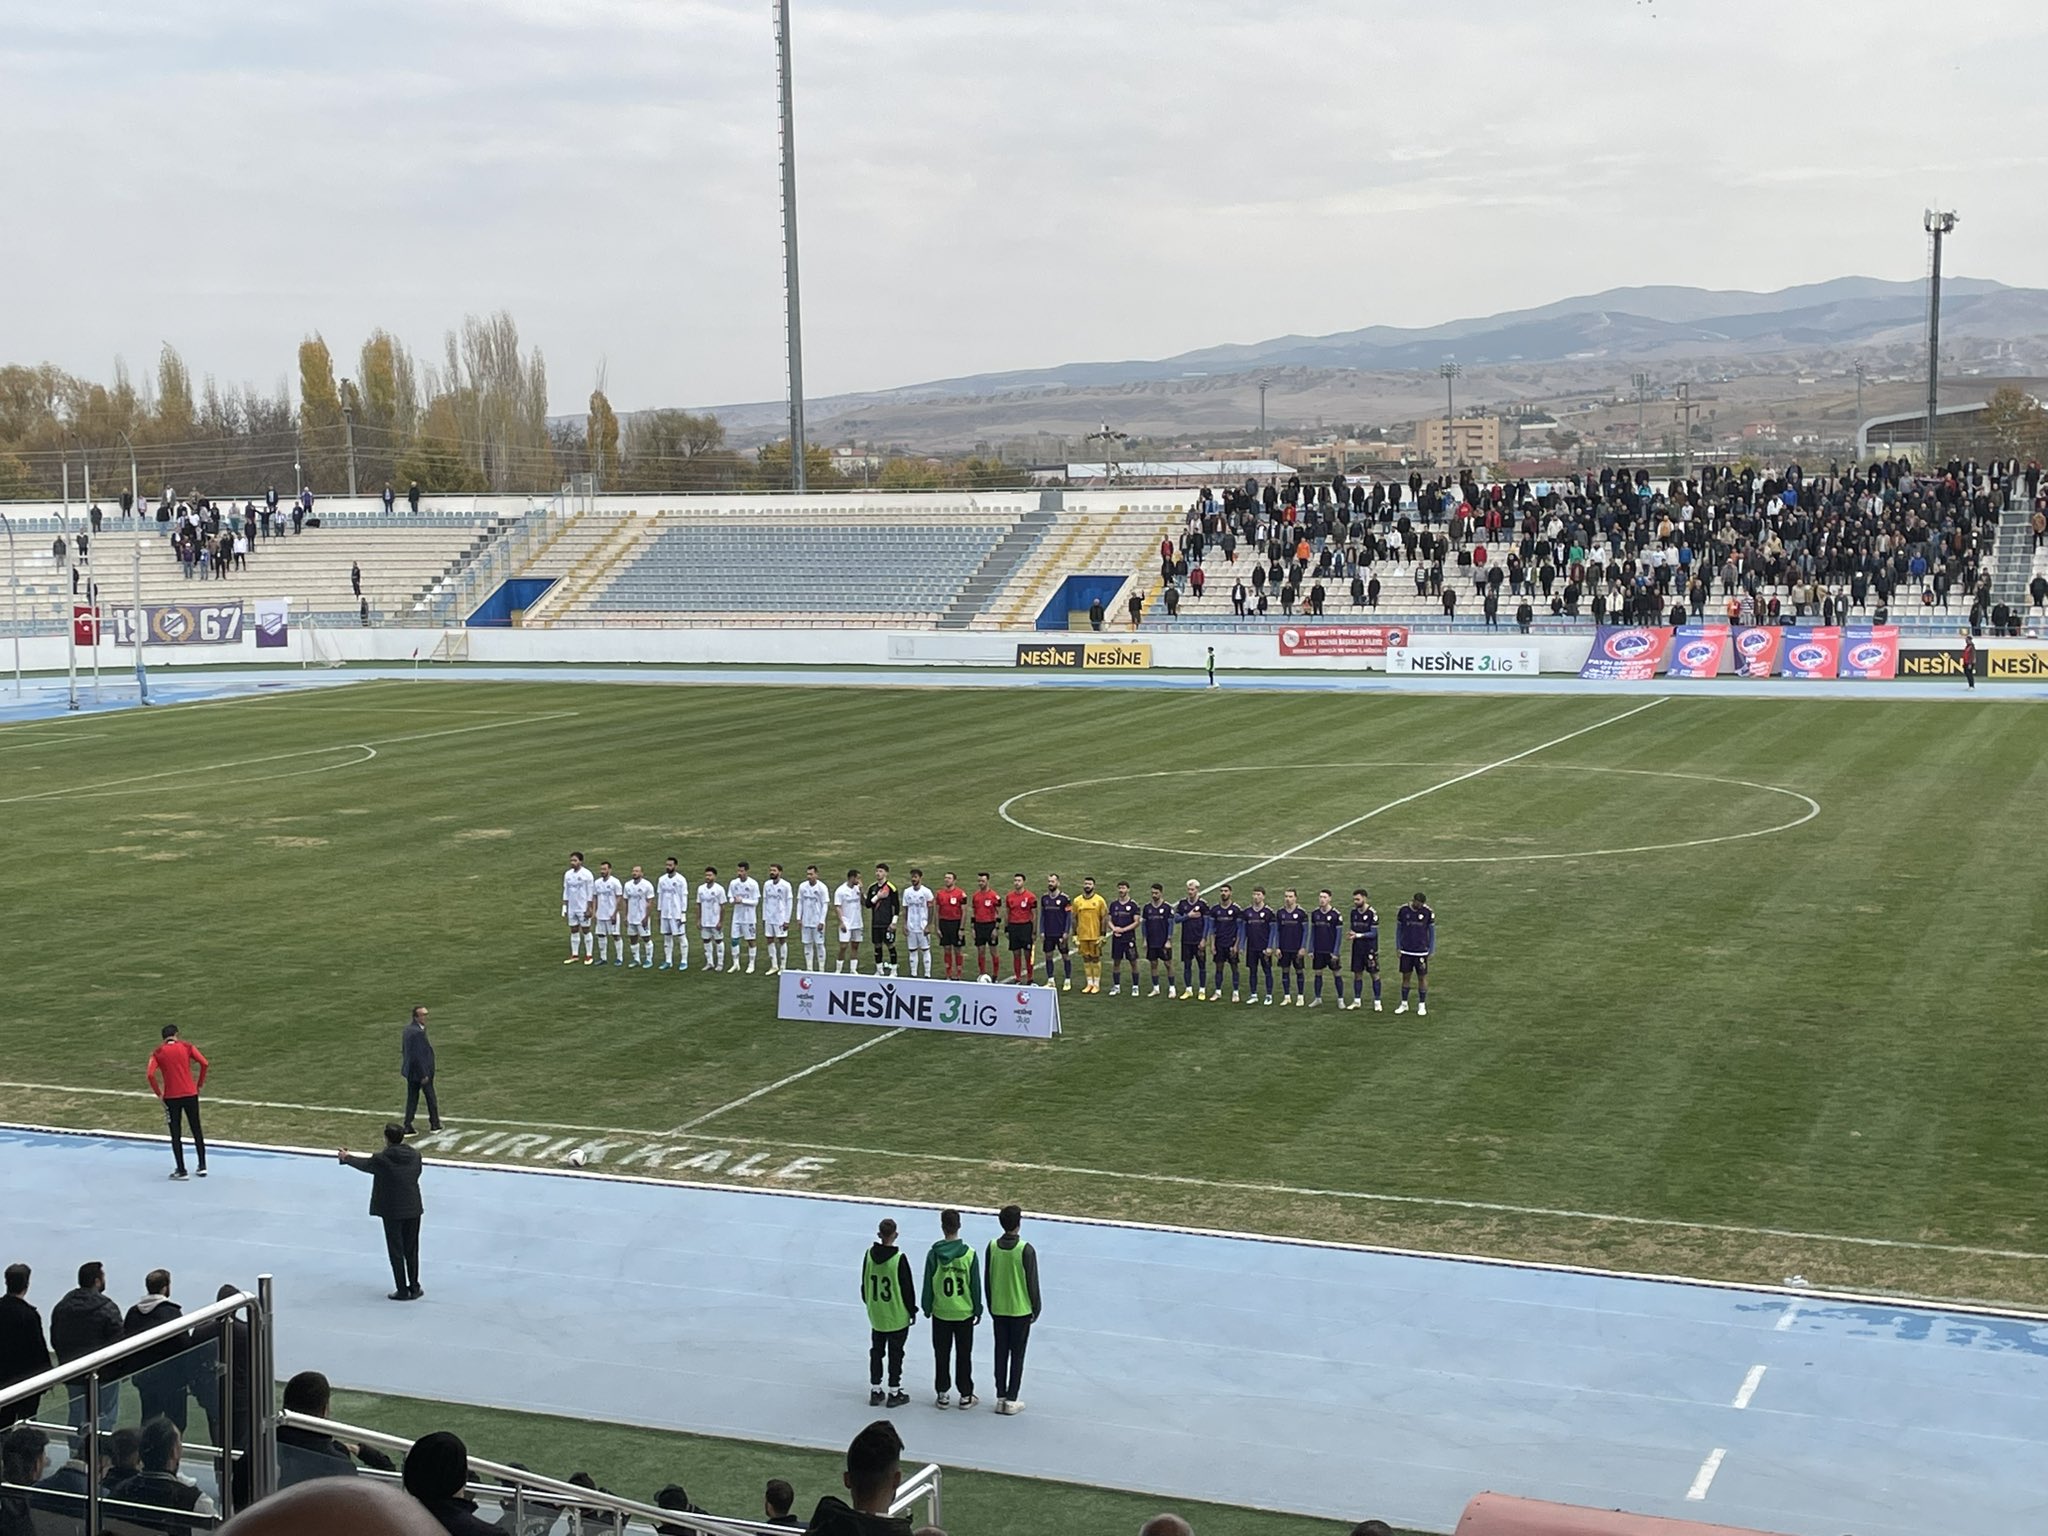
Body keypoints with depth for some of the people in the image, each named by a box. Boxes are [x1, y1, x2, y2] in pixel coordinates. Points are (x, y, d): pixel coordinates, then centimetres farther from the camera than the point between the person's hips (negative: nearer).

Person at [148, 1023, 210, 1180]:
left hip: (171, 1097, -1)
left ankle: (181, 1170, 8)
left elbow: (150, 1074, -13)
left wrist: (159, 1094, -4)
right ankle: (202, 1166, 18)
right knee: (196, 1130, 15)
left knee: (176, 1135, 8)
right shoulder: (187, 1047, 2)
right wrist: (199, 1084, 1)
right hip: (190, 1094, 1)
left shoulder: (158, 1053, 0)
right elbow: (204, 1063, -9)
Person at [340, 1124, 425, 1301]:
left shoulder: (382, 1159, -15)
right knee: (411, 1250, 14)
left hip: (392, 1211, -4)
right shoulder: (414, 1155, -4)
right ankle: (414, 1288, 20)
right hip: (413, 1208, 4)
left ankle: (402, 1290, 8)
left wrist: (346, 1158, 26)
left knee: (396, 1251, 6)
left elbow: (364, 1165, 5)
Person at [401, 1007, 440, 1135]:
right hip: (421, 1070, -8)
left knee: (412, 1098, 14)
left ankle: (408, 1127, 15)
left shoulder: (407, 1029, 3)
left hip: (411, 1071, 8)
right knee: (431, 1098, 10)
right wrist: (424, 1075, -20)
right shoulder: (417, 1032, -26)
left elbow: (404, 1050, 12)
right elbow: (417, 1056, -26)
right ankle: (434, 1124, 25)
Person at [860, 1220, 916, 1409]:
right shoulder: (899, 1259, -19)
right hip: (897, 1316, -4)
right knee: (895, 1353, 6)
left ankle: (875, 1390, 20)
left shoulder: (869, 1254, -5)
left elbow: (864, 1283, 6)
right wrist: (912, 1310, 2)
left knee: (876, 1351, 15)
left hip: (876, 1315, 4)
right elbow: (908, 1287, -12)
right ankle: (894, 1392, 12)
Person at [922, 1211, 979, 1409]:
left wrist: (927, 1308, 9)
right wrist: (977, 1310, 7)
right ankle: (966, 1395, 15)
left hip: (941, 1313, 0)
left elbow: (928, 1284, -5)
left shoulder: (934, 1254, -12)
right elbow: (975, 1285, -5)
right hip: (965, 1313, 0)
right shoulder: (969, 1254, -12)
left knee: (942, 1355, 12)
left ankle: (943, 1394, 18)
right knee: (964, 1355, 10)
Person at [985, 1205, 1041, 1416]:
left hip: (998, 1310, 4)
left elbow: (987, 1280, 3)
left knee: (1001, 1353, 12)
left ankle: (1000, 1397, 16)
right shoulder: (1026, 1250, -18)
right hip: (1021, 1310, -4)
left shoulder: (993, 1247, -5)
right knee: (1017, 1355, 5)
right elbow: (1032, 1282, -12)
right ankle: (1011, 1400, 8)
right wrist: (1036, 1309, 2)